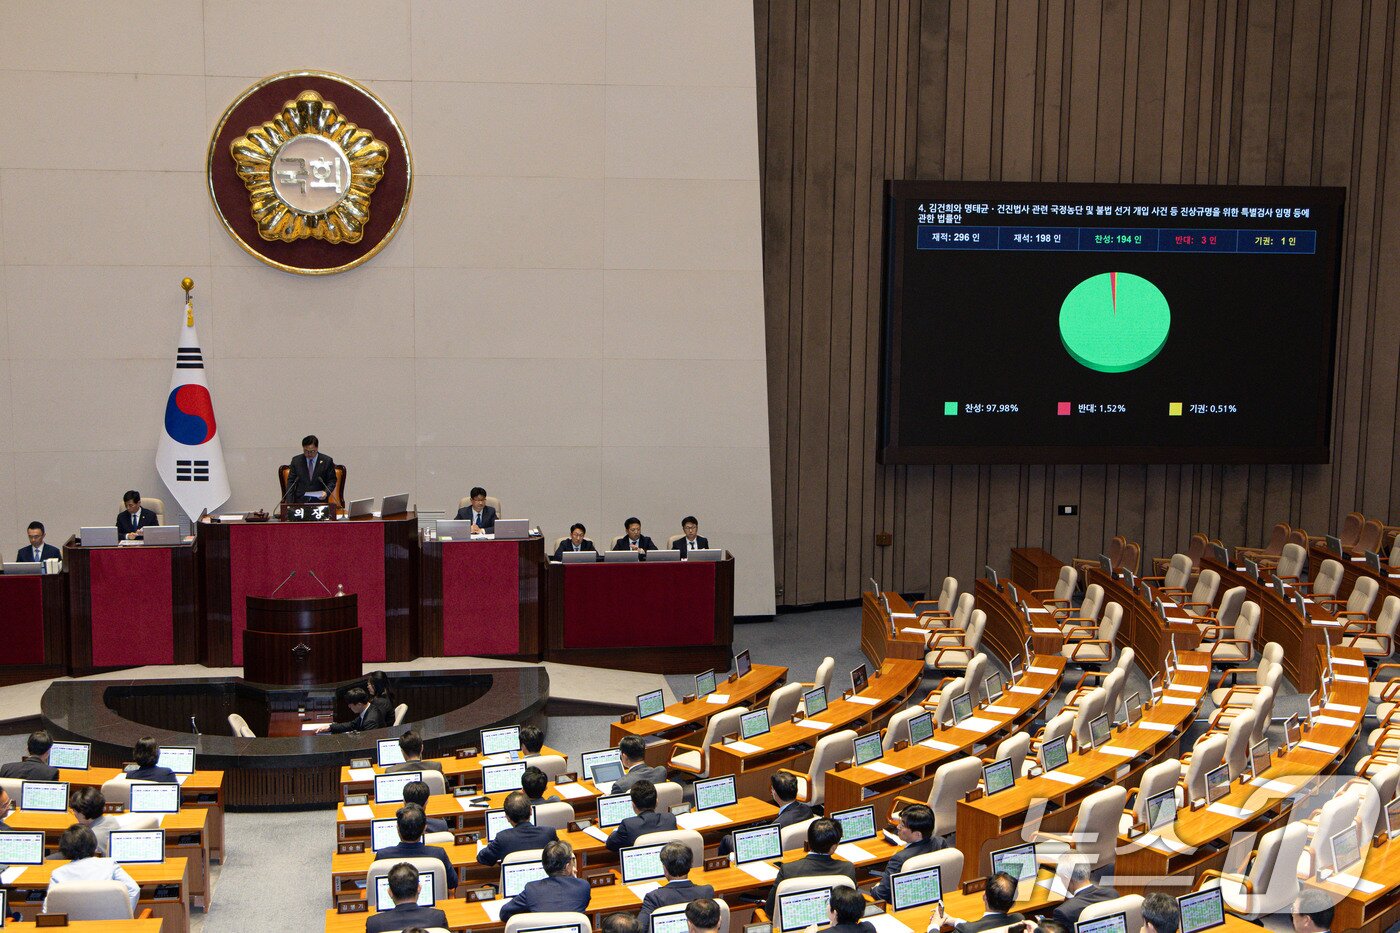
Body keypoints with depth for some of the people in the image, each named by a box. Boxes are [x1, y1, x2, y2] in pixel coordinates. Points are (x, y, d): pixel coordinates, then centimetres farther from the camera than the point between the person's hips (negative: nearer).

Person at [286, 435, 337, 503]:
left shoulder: (327, 461, 4)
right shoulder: (296, 461, 9)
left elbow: (332, 481, 8)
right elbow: (291, 482, 9)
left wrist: (326, 492, -12)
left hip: (319, 500, -1)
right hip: (300, 501, 1)